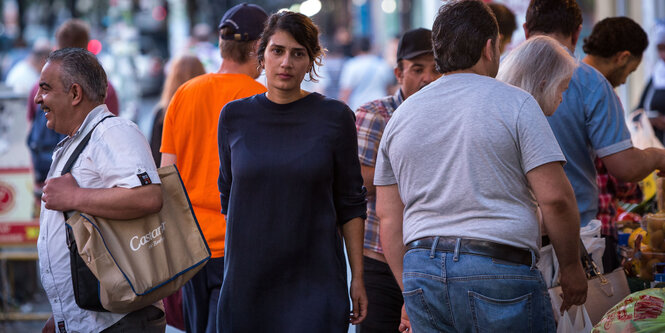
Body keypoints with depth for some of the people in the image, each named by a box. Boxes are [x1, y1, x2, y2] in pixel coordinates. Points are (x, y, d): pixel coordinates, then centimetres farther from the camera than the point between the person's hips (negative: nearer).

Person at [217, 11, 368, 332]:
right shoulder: (234, 116, 5)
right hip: (246, 278, 2)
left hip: (315, 281, -2)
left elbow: (350, 203, 4)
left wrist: (357, 278, 2)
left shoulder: (335, 117, 0)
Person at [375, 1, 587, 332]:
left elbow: (388, 217, 13)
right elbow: (554, 198, -9)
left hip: (421, 273, 5)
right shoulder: (515, 103, -3)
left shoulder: (401, 116, 13)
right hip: (499, 268, -5)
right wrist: (572, 267, 4)